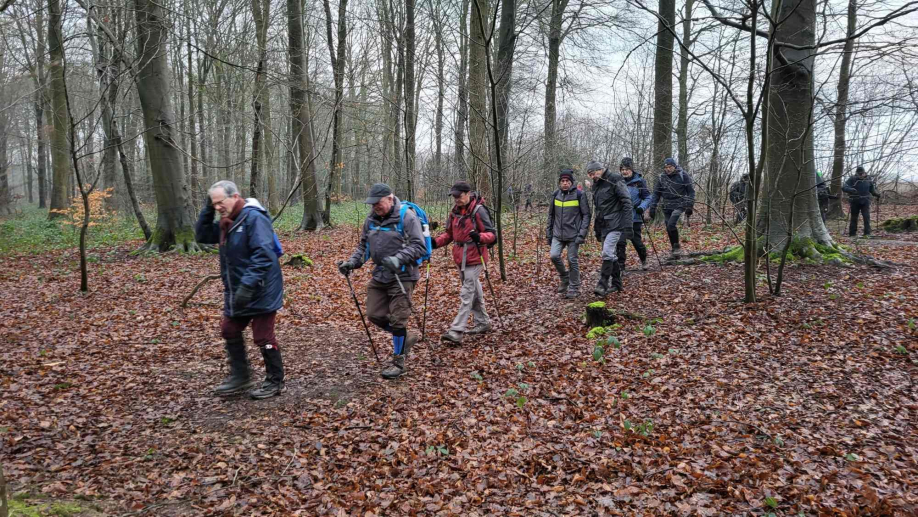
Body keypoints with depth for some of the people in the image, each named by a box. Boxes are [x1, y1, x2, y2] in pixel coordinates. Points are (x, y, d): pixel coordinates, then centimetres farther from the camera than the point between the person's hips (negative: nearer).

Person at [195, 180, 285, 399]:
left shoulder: (254, 217, -20)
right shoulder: (226, 222, 10)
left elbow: (263, 255, -28)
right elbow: (202, 236, 15)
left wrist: (248, 285, -33)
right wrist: (207, 210, 2)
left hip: (261, 291, -9)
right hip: (237, 291, 9)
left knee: (263, 337, 0)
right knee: (230, 330, 16)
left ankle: (275, 382, 15)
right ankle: (240, 377, 30)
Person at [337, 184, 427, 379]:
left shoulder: (407, 217, -11)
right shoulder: (371, 219, 8)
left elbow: (419, 246, -16)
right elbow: (363, 246, 17)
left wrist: (398, 259, -29)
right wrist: (352, 262, 0)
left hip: (402, 277, -7)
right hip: (379, 275, 7)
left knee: (397, 319, -3)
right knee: (375, 315, 8)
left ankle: (398, 362, 13)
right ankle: (405, 338, 31)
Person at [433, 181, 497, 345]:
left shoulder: (478, 210, -12)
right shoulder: (455, 212, 9)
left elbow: (491, 234, -14)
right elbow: (449, 234, 16)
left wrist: (479, 237, -35)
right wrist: (436, 242, -2)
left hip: (475, 258, -7)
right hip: (460, 258, 8)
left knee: (467, 294, -10)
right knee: (474, 291, 18)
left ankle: (457, 331, -13)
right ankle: (483, 322, 32)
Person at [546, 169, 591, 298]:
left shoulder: (579, 195, -7)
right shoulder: (556, 195, 6)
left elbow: (586, 215, -5)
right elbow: (551, 215, 14)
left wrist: (582, 234, -13)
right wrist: (549, 232, 11)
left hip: (573, 235, -4)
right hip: (558, 234, 4)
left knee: (573, 260, 0)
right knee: (554, 255, -11)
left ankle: (574, 288, 14)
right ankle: (564, 278, 14)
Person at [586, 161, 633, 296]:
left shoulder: (615, 181, -10)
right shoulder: (596, 185, 14)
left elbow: (627, 204, -15)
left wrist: (628, 225, -20)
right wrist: (596, 228, 22)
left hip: (615, 224, -8)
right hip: (603, 225, 8)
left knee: (607, 252, -18)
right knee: (610, 255, 11)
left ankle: (602, 285, -17)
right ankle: (617, 284, 21)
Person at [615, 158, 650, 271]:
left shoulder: (639, 181, -4)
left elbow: (648, 197, -1)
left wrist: (642, 207, -18)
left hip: (635, 216, -2)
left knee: (636, 240, 5)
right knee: (620, 241, -7)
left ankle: (644, 260, 34)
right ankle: (620, 266, 1)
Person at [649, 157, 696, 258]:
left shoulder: (683, 175, -4)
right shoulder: (662, 178, 5)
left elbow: (691, 191, 0)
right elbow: (656, 194, 10)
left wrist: (689, 206, -6)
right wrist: (652, 208, 3)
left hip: (679, 205, -5)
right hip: (667, 207, 5)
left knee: (671, 225, -23)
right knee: (669, 229, 5)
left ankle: (677, 246, -7)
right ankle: (674, 250, 19)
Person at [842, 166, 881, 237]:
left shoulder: (868, 180, 6)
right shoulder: (852, 179, -5)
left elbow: (872, 190, 18)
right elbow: (844, 187, -14)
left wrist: (876, 194, 0)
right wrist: (850, 190, -33)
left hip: (865, 202, 1)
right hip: (855, 202, -1)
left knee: (866, 217, -9)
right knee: (854, 218, 6)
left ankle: (867, 233, -6)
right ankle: (852, 233, 15)